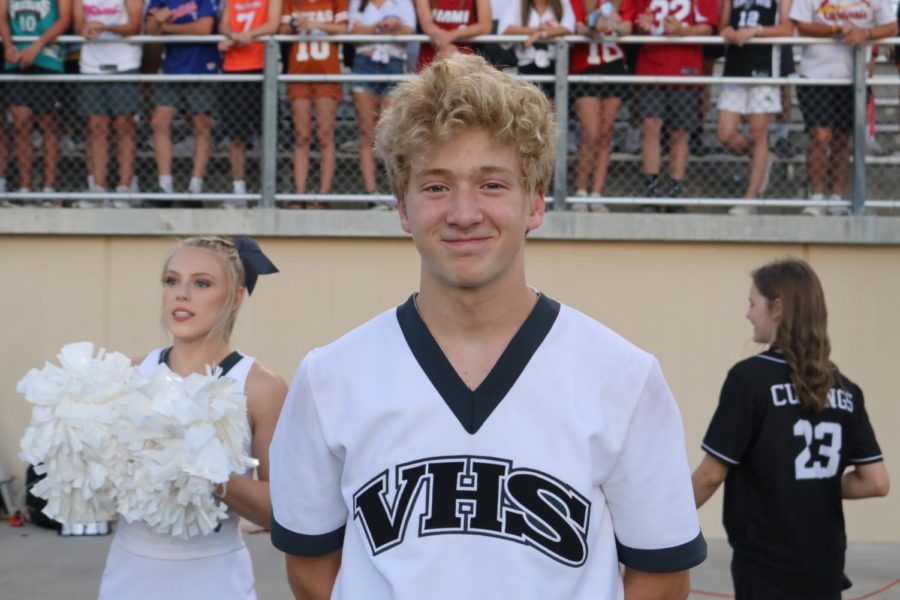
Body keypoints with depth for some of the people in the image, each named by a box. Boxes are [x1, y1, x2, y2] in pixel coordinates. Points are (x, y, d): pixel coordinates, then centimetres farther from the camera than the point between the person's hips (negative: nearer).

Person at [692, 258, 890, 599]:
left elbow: (711, 475, -10)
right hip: (824, 569, 5)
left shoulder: (750, 377, -13)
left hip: (766, 570, -5)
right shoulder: (844, 389, 3)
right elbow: (876, 482, 1)